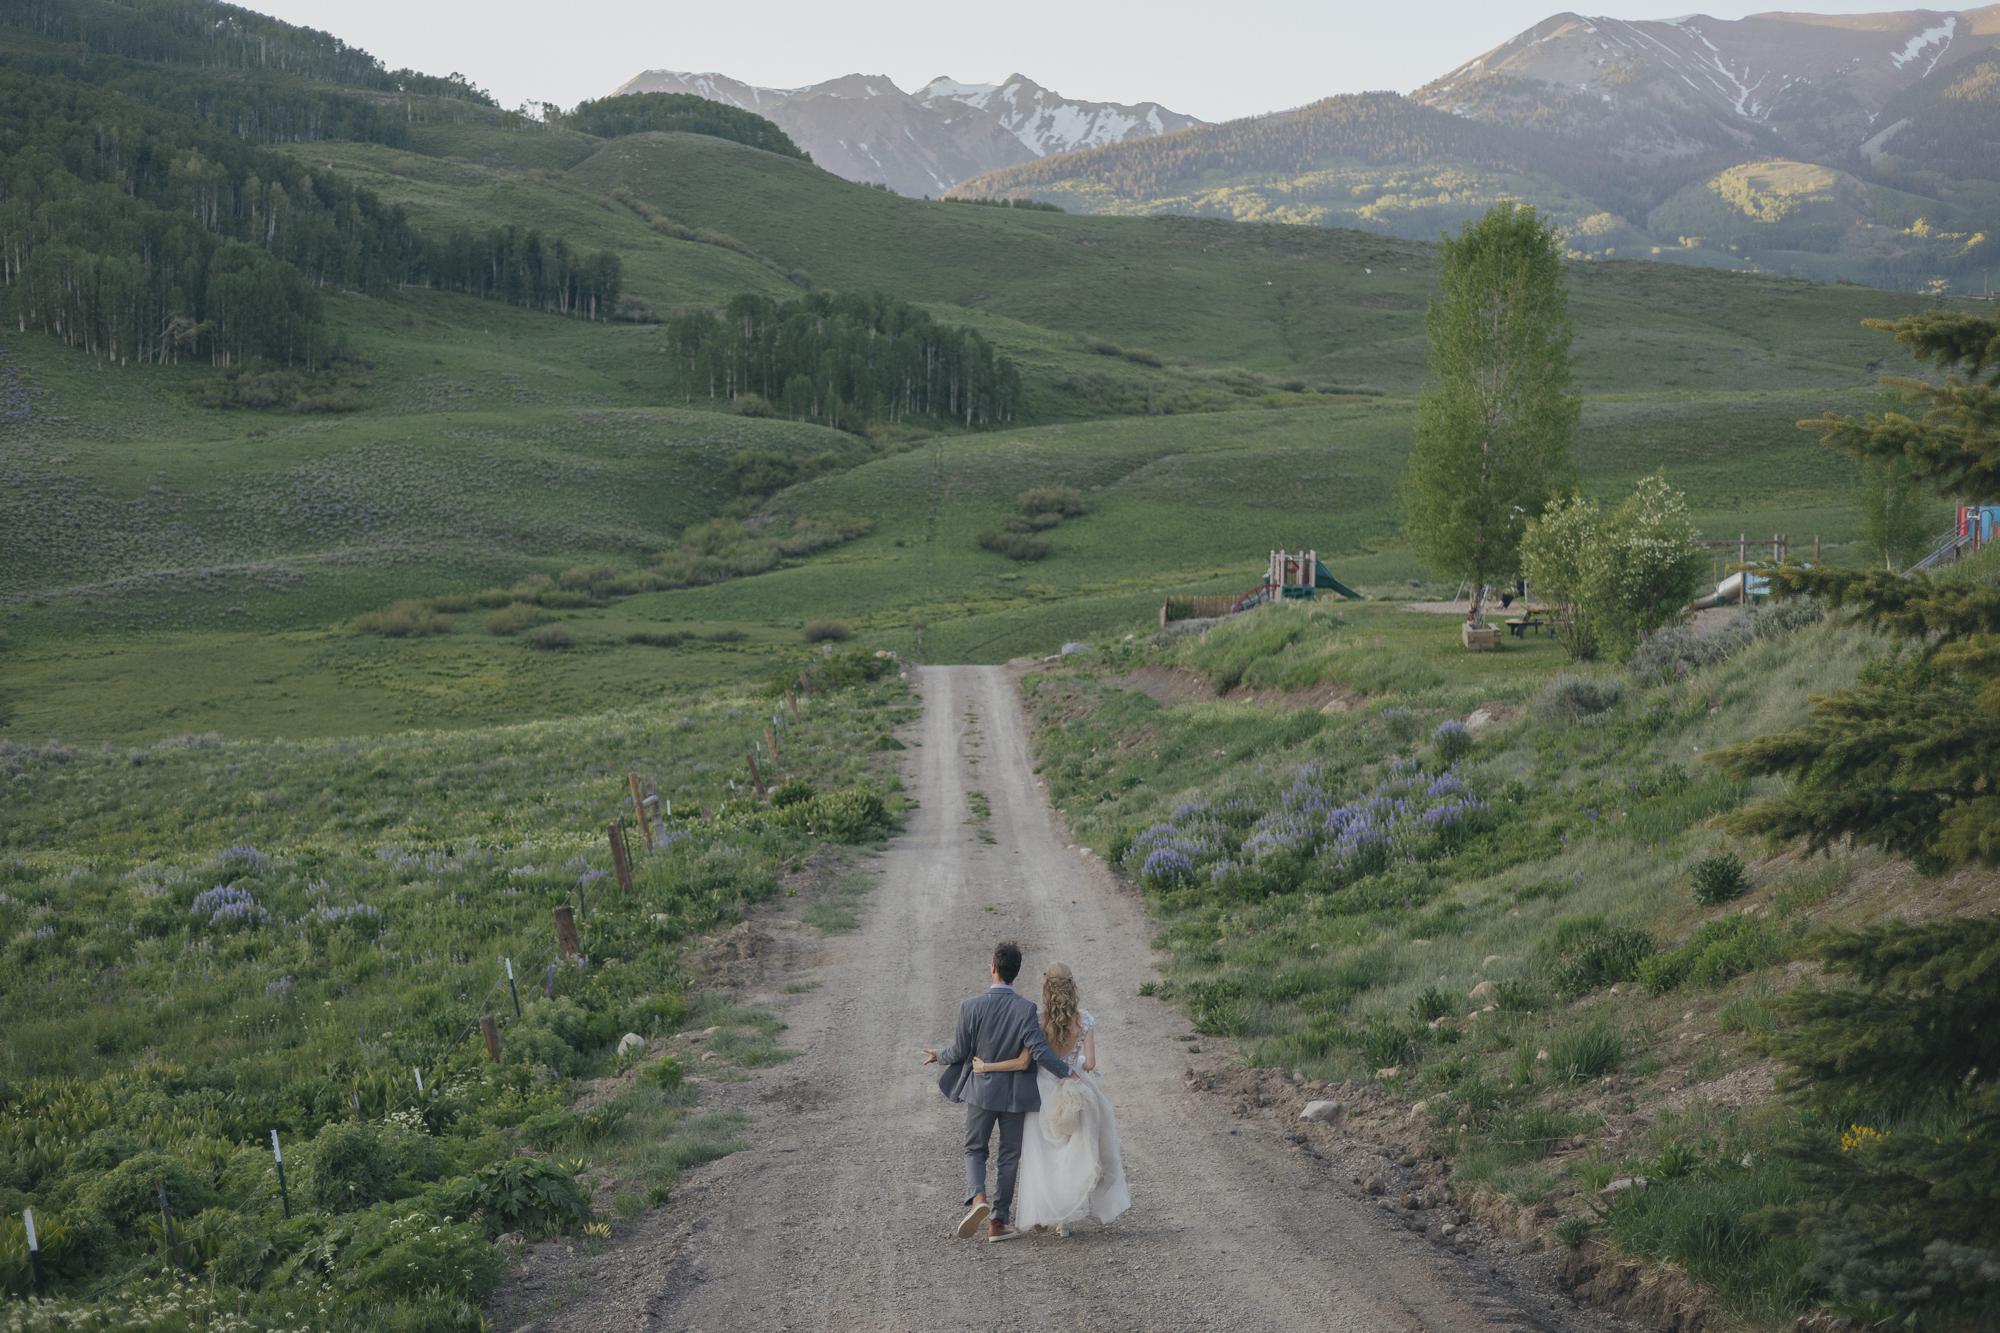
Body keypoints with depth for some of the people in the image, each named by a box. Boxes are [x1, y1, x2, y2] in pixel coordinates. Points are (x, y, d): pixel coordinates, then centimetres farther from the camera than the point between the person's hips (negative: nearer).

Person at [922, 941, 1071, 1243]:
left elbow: (960, 1052, -4)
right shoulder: (1026, 1008, -14)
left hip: (981, 1090, 0)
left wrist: (940, 1057, 17)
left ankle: (977, 1199, -11)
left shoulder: (971, 1007, -11)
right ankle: (997, 1222, 12)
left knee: (975, 1150, 16)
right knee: (1010, 1156, 12)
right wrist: (1067, 1073, -7)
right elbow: (1039, 1051, -20)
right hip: (1016, 1093, 0)